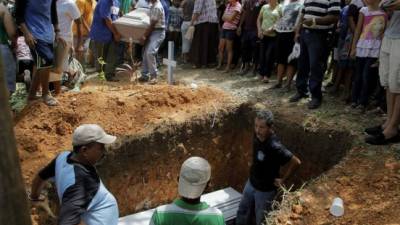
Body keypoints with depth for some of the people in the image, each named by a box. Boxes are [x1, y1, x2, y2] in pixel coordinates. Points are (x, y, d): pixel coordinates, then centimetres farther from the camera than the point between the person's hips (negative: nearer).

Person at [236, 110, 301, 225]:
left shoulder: (274, 147, -35)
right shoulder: (258, 135, -14)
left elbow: (296, 162, -27)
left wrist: (282, 179, -16)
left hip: (265, 189, -7)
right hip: (251, 183, 7)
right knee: (243, 212, 23)